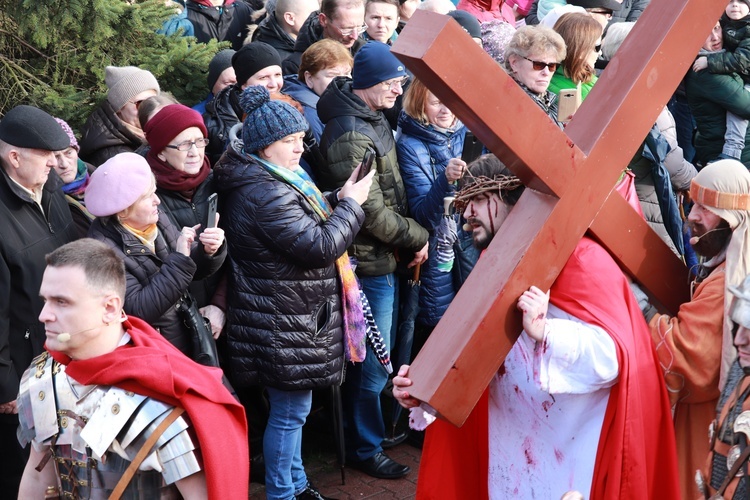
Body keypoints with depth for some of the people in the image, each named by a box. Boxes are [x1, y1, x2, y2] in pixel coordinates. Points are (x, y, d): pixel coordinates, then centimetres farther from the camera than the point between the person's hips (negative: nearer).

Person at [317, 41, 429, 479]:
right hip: (370, 262, -9)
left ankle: (376, 428, 39)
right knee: (372, 363, 4)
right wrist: (419, 237, -9)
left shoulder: (375, 117, 6)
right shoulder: (351, 136, -24)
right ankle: (364, 450, 20)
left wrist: (414, 236, 1)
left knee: (379, 354, 22)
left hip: (387, 259, 9)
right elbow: (371, 213, -23)